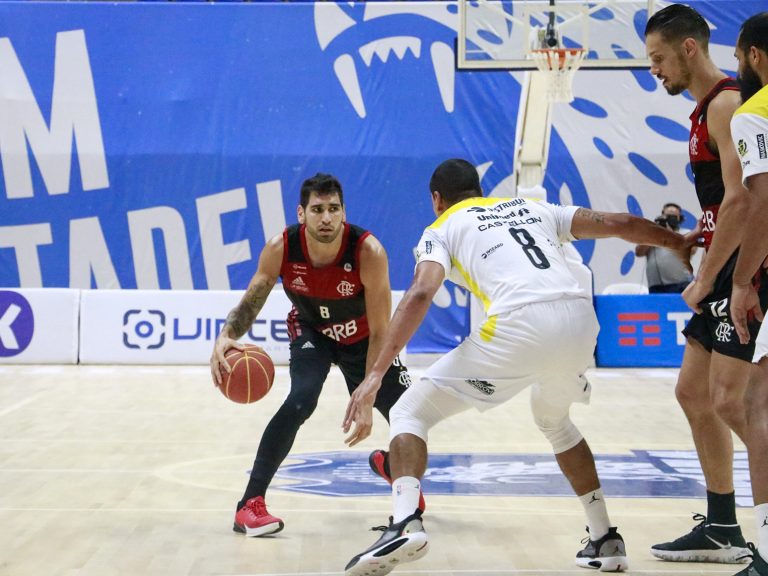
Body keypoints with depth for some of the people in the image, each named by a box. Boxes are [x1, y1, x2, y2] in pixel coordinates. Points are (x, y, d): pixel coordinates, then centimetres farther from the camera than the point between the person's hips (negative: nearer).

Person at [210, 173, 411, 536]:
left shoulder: (368, 252, -34)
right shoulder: (281, 249, -29)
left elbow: (379, 333, -29)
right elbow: (251, 302, -15)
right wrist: (226, 337, -36)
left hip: (360, 337, 1)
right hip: (311, 331, -1)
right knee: (301, 400, -28)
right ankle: (250, 506, -23)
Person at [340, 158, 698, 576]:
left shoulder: (442, 229, 18)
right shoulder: (531, 208, 31)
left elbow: (420, 294, -2)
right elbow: (620, 224, 24)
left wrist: (375, 375, -9)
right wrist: (682, 244, 37)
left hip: (519, 325, -5)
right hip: (580, 318, 5)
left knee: (409, 413, 7)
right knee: (554, 421, 36)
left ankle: (405, 523, -17)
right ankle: (604, 541, 33)